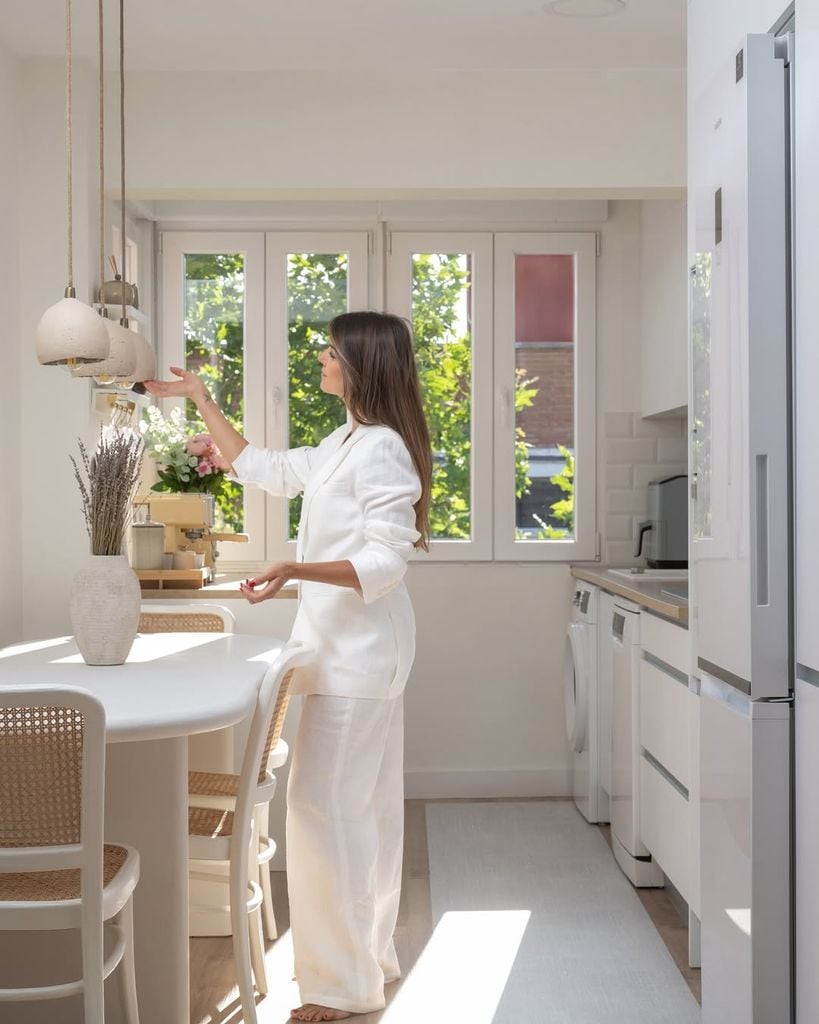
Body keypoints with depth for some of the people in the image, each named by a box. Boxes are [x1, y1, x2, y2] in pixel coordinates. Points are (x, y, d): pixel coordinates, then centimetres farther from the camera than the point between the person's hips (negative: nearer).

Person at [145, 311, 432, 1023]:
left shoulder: (381, 448, -16)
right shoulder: (344, 445, 16)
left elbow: (384, 562, -22)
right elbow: (262, 468, 25)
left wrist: (295, 570, -34)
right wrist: (201, 400, 28)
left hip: (359, 649, -10)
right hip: (353, 645, 10)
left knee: (324, 802, -7)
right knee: (364, 803, 15)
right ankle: (369, 956, 28)